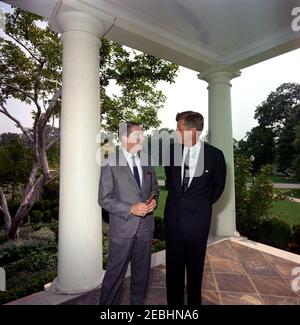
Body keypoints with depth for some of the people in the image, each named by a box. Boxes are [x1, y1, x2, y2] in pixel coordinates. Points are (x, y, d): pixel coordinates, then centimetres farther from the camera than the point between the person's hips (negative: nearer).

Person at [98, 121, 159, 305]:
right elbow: (104, 199, -11)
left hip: (146, 225, 5)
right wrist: (131, 209, -21)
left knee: (142, 270, 21)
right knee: (116, 272, 9)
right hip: (122, 226, -5)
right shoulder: (111, 163, -12)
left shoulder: (147, 159, 3)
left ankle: (138, 301, 44)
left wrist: (154, 201, -8)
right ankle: (108, 302, 35)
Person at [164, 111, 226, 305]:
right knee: (173, 263, 13)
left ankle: (194, 300, 39)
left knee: (195, 264, 16)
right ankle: (174, 301, 33)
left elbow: (218, 185, 5)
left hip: (197, 218, -2)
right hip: (173, 215, 2)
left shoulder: (215, 155, -11)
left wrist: (204, 204, 6)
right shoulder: (172, 149, -4)